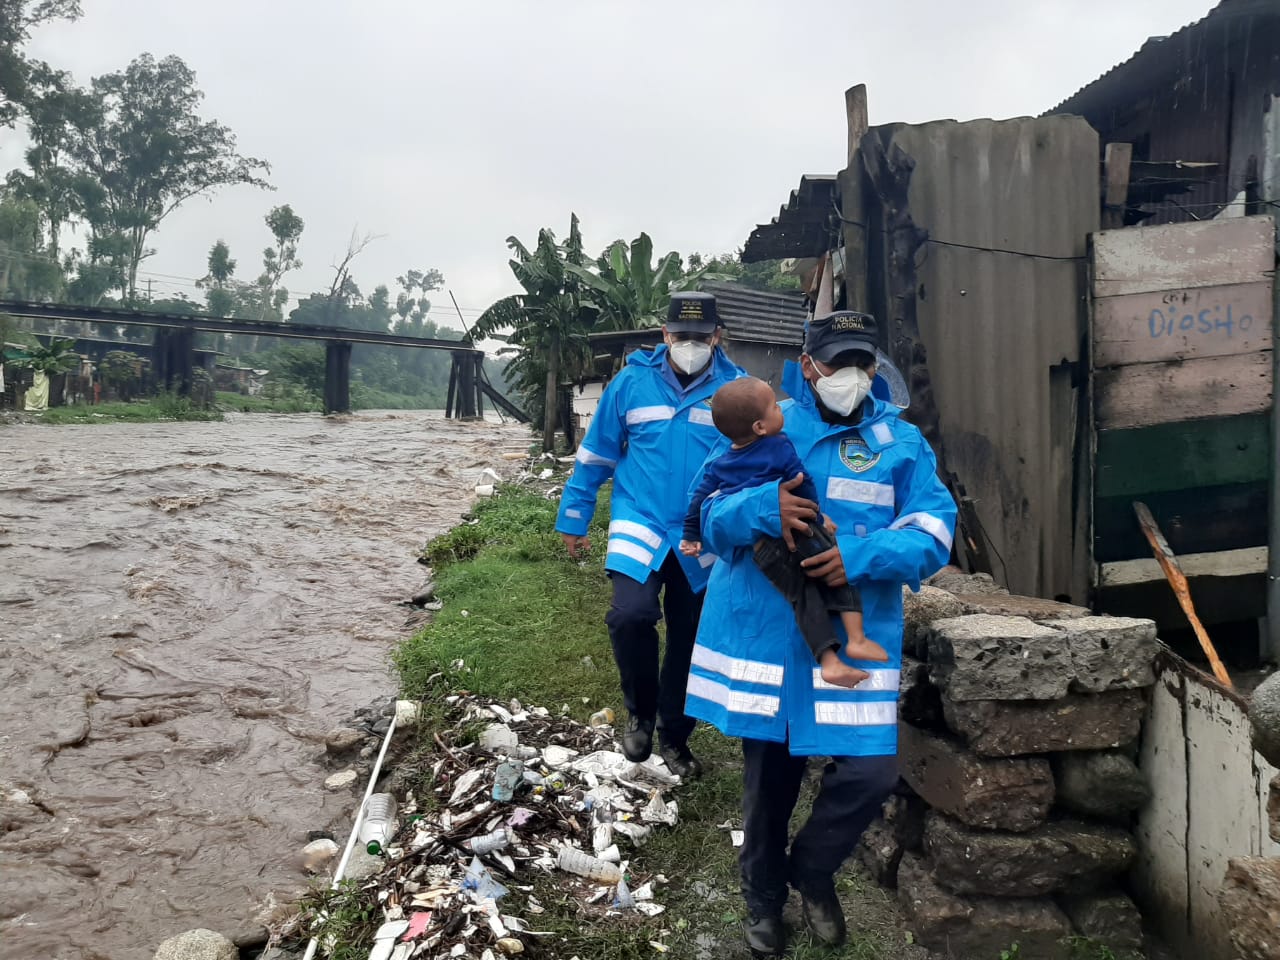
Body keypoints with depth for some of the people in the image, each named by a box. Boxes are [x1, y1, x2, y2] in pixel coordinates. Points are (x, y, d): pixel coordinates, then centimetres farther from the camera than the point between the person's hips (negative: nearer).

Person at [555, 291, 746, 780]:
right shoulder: (631, 383, -2)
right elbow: (595, 456, 6)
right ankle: (640, 713, 5)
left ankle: (675, 736, 35)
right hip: (640, 526, -1)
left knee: (690, 642, 12)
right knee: (631, 614, -24)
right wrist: (573, 518, 9)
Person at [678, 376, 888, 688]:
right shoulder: (780, 446, 2)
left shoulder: (719, 464, 17)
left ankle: (828, 661, 1)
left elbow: (700, 498, 18)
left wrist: (691, 535, 29)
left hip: (760, 551, 5)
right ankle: (856, 639, 1)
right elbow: (804, 484, 3)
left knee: (803, 595, 11)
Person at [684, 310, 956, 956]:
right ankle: (763, 897, 39)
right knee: (769, 774, 13)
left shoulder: (902, 442, 5)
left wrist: (863, 555, -24)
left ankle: (812, 871, 30)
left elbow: (934, 532, -6)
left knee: (871, 771, -3)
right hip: (764, 632, 0)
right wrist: (764, 507, -23)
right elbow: (710, 518, -1)